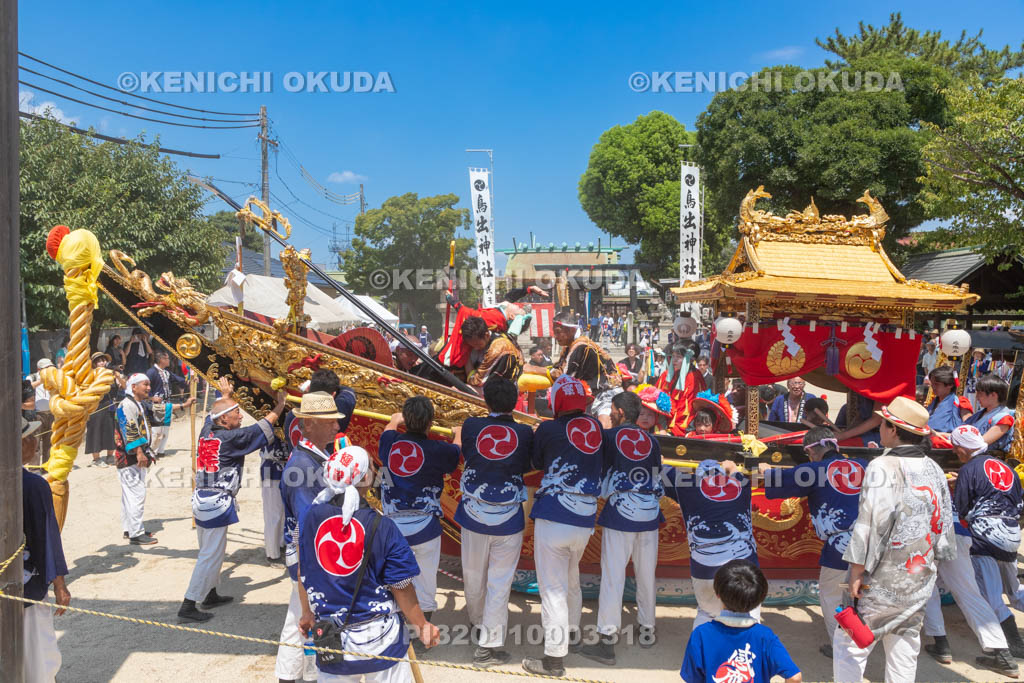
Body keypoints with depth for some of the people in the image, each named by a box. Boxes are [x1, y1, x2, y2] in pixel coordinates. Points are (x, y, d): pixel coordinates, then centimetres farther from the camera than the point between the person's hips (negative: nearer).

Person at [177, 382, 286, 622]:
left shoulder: (206, 431, 6)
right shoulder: (231, 438, -13)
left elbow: (215, 412, 28)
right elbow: (265, 424, -5)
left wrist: (225, 394, 43)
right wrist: (280, 405, 9)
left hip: (201, 500, 9)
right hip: (217, 503, -9)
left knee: (210, 551, 21)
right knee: (210, 555, -2)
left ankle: (211, 595, 34)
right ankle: (188, 606, 1)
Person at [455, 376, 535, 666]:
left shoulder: (471, 426, -10)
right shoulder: (525, 433, -11)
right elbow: (527, 466, 2)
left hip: (474, 514, 2)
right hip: (508, 519, -1)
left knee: (474, 575, 20)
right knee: (499, 581, 6)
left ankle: (478, 623, 41)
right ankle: (489, 645, 10)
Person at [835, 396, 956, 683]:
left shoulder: (882, 467, -17)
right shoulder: (934, 470, 5)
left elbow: (872, 523, -20)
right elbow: (944, 522, 11)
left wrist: (857, 571, -15)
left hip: (883, 581, -7)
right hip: (920, 579, 7)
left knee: (849, 644, 0)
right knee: (905, 644, 16)